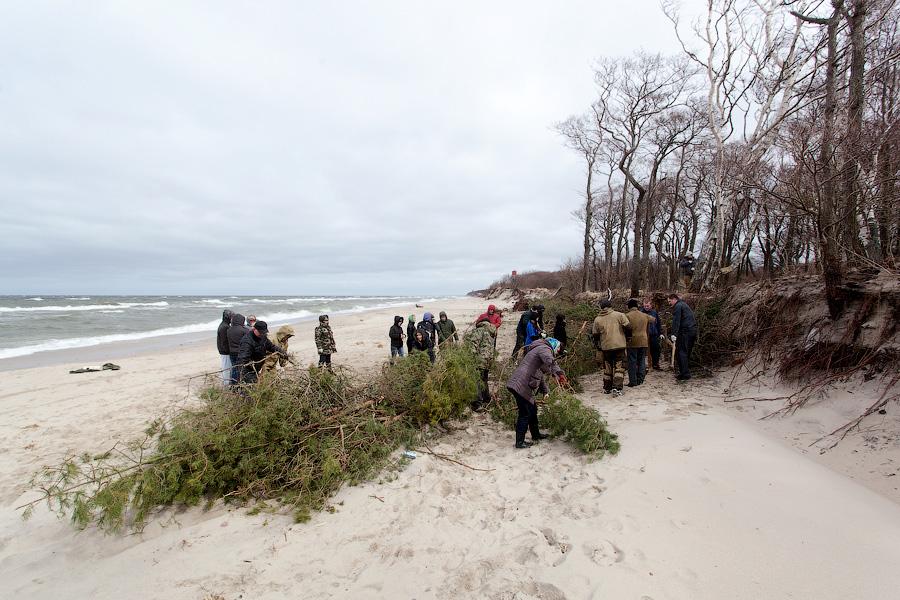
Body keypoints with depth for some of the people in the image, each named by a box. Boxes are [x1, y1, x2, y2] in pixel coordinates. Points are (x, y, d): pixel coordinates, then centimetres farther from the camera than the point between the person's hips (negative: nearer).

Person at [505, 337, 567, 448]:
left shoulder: (540, 350, 27)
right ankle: (519, 442, 6)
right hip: (521, 386, -11)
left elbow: (540, 375, 31)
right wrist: (559, 374, -34)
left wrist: (545, 391, 29)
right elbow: (550, 361, -30)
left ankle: (536, 434, 38)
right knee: (525, 413, -3)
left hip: (520, 385, 11)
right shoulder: (544, 348, -4)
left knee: (532, 410, 22)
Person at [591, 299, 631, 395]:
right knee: (619, 368, 3)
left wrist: (597, 345, 20)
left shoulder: (597, 319, 3)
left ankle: (607, 388, 23)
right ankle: (617, 388, -8)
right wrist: (626, 335, 13)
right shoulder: (619, 315, -3)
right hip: (619, 345, -2)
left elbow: (595, 335, 5)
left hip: (605, 347, 2)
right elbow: (628, 327, -7)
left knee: (607, 368, 15)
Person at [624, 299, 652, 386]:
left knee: (632, 362, 1)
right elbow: (648, 330, 20)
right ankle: (640, 379, 14)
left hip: (632, 342, -4)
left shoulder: (627, 316, -9)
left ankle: (633, 381, 3)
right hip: (643, 342, 5)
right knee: (642, 360, 13)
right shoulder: (645, 316, 9)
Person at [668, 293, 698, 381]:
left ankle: (685, 374, -10)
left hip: (685, 332, -10)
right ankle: (686, 372, 22)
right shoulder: (684, 304, 25)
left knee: (681, 352, -8)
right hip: (693, 331, 10)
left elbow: (676, 321, -18)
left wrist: (674, 334, -25)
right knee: (687, 353, 16)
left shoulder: (677, 306, -6)